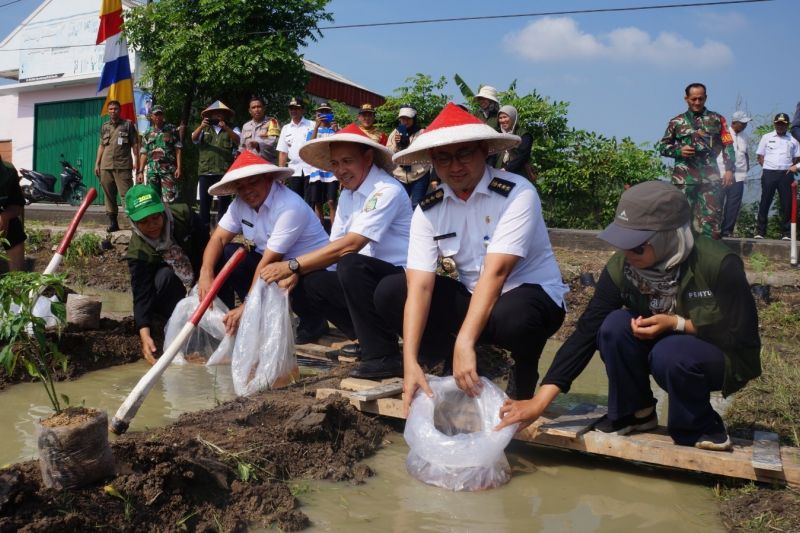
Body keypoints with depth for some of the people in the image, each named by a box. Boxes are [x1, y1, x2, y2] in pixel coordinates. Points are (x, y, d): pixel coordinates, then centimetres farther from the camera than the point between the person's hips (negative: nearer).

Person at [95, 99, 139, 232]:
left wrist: (136, 161, -7)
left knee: (127, 194, -10)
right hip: (106, 166, 4)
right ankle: (113, 222, 11)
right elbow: (101, 145, 19)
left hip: (123, 166, -4)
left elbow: (135, 144, 3)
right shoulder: (104, 126, 16)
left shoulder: (128, 124, 6)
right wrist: (97, 163, 14)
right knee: (109, 195, 6)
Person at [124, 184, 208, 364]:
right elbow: (141, 295, -32)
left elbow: (206, 247, -10)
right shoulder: (138, 251, -26)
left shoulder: (183, 215, -23)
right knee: (164, 276, -37)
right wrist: (145, 334, -45)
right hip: (173, 287, -2)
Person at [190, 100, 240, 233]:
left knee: (224, 202, -1)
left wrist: (226, 128, -24)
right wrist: (201, 126, -20)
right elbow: (194, 138, 0)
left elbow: (238, 141, -7)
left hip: (224, 171, -2)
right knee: (204, 202, 1)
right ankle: (203, 230, 7)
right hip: (205, 171, 2)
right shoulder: (204, 130, 17)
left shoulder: (232, 129, 11)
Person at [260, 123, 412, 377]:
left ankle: (383, 357, -23)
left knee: (350, 264, -34)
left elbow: (349, 245, -27)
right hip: (367, 279, 8)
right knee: (305, 285, -6)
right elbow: (333, 246, 6)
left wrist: (293, 265, -24)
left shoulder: (386, 191, -18)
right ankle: (368, 339, 5)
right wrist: (297, 272, -12)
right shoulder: (347, 194, 10)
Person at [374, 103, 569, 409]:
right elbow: (419, 286, -16)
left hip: (533, 296, -4)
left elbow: (495, 273, -29)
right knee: (389, 292, -12)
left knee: (512, 316, -39)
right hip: (473, 299, 4)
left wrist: (465, 342, -38)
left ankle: (524, 382, -4)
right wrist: (411, 362, -28)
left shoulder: (517, 194, -19)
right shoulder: (428, 210, -6)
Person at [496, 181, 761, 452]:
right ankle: (635, 412, -1)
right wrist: (539, 402, -26)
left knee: (669, 354, -35)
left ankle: (703, 429, -6)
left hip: (725, 356, -4)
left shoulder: (719, 265, -29)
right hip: (670, 347, 4)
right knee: (616, 325, -24)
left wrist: (677, 323, -31)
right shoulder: (621, 268, -19)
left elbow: (742, 337, -17)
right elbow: (586, 332, -21)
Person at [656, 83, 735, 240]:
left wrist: (729, 169, -3)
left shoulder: (717, 119, 11)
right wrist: (679, 150, -7)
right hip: (684, 177, 0)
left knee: (712, 218, 0)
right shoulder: (676, 122, 9)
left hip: (710, 176, 1)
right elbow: (662, 146, 12)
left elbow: (727, 145, 8)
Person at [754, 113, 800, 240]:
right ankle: (760, 232, 2)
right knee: (765, 202, -1)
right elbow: (760, 156, 8)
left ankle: (786, 233, 5)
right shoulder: (766, 137, 10)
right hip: (769, 173, -1)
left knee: (787, 203, 0)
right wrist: (767, 167, -3)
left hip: (786, 174, 2)